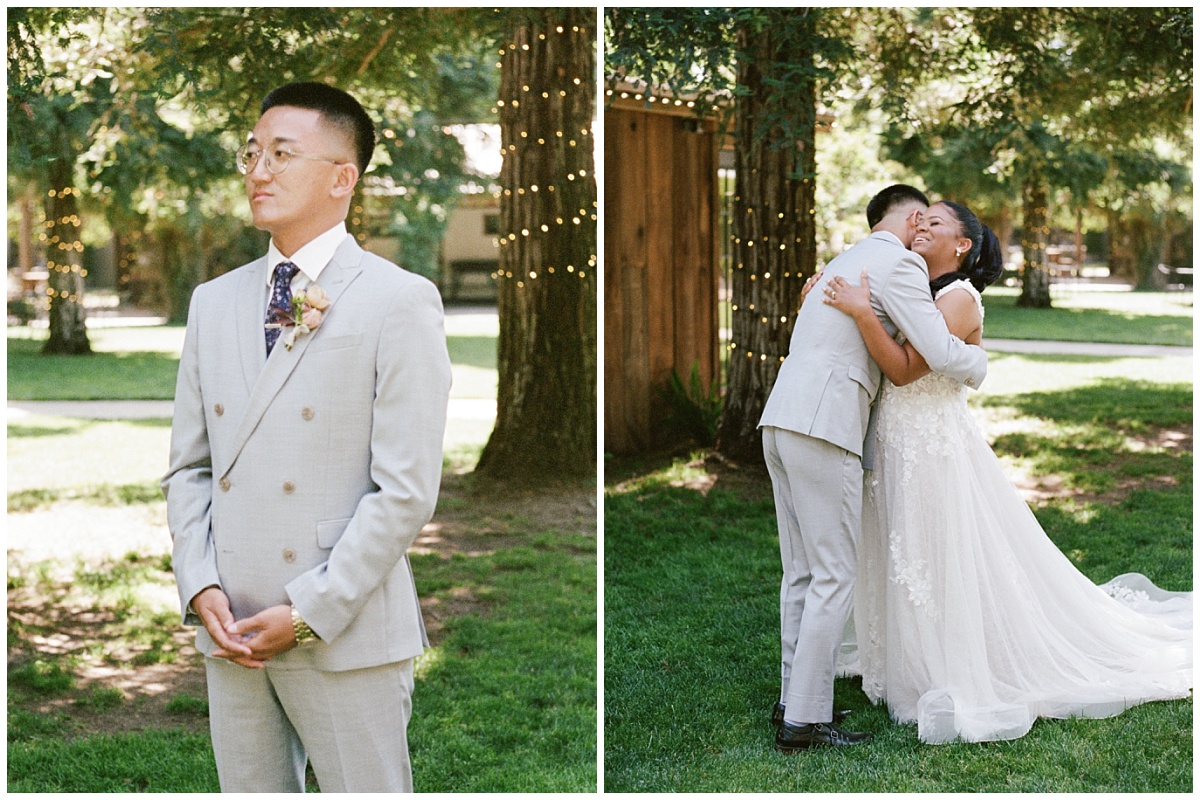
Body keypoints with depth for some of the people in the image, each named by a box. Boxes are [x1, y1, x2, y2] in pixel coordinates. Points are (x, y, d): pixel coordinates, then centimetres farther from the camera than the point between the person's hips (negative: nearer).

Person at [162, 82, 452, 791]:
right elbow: (188, 466, 14)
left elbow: (407, 489, -12)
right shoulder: (214, 303, 13)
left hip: (347, 636, -5)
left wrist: (306, 613, -14)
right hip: (230, 631, 6)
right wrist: (200, 588, -1)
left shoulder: (400, 302, -7)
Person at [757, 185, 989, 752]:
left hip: (780, 420, 9)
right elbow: (940, 353, -12)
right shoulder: (900, 264, -4)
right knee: (833, 576, -5)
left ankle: (794, 699, 19)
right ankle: (805, 720, -3)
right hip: (823, 428, -9)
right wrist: (979, 364, 9)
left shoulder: (843, 261, 24)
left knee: (802, 572, 14)